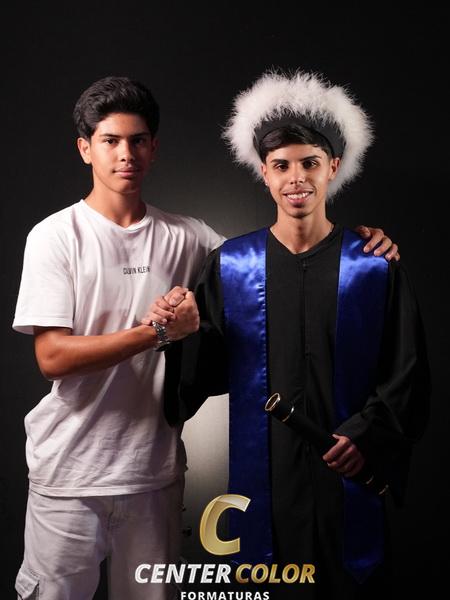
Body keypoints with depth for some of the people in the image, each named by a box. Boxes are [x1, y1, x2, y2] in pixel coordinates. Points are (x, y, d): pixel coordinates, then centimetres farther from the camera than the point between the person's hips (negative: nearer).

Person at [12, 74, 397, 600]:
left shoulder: (184, 237, 4)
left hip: (156, 467, 4)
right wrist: (158, 331, -19)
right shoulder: (56, 236, -7)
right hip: (69, 472, -3)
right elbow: (53, 357, -14)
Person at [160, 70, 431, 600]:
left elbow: (407, 376, 0)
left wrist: (369, 436, -12)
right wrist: (182, 334, -16)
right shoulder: (230, 264, 1)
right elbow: (211, 369, 2)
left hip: (349, 472, -1)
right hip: (261, 473, 1)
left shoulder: (375, 267, -2)